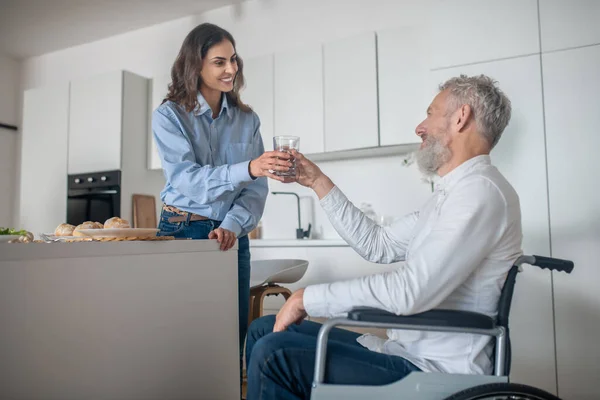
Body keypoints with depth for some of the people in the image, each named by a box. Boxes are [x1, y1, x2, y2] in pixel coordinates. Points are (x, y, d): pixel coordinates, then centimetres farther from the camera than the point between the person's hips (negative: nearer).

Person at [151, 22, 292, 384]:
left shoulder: (248, 120, 5)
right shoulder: (169, 116, -4)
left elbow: (257, 188, 0)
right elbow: (187, 180, -19)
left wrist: (231, 225, -18)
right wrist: (247, 169, -34)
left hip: (232, 236, 3)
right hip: (182, 232, -2)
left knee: (234, 334, 8)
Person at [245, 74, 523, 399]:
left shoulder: (480, 190, -19)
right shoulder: (451, 193, 15)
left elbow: (409, 291, -28)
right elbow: (378, 246, 14)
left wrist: (307, 298, -18)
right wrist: (319, 183, 15)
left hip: (434, 370, -9)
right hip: (405, 348, 9)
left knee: (274, 355, -19)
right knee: (264, 330, 7)